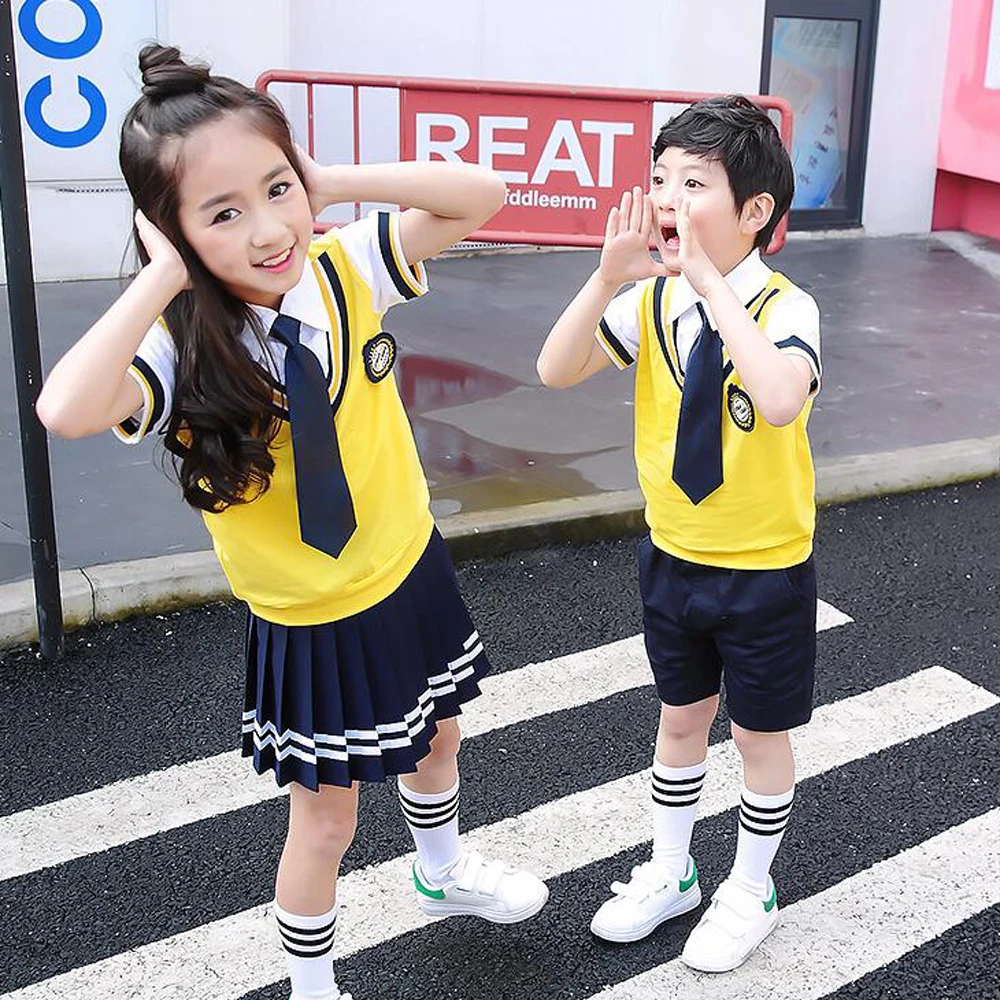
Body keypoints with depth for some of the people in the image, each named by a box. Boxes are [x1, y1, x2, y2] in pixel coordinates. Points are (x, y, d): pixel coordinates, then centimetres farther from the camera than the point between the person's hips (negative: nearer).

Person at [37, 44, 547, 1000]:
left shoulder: (345, 268, -14)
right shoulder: (183, 349, -27)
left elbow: (479, 194, -16)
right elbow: (66, 410, -46)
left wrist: (331, 182, -22)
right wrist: (164, 275, -37)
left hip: (411, 573, 5)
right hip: (312, 625, -5)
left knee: (435, 742, 30)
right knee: (325, 820, 14)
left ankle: (442, 873, 63)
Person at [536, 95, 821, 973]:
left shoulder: (784, 307, -21)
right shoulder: (653, 300, -7)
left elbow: (780, 401, -42)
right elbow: (556, 372, -15)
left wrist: (712, 282, -41)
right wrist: (608, 275, -27)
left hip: (766, 570, -4)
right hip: (672, 556, 5)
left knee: (759, 732, 15)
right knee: (681, 718, 21)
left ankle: (750, 891, 38)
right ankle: (670, 873, 43)